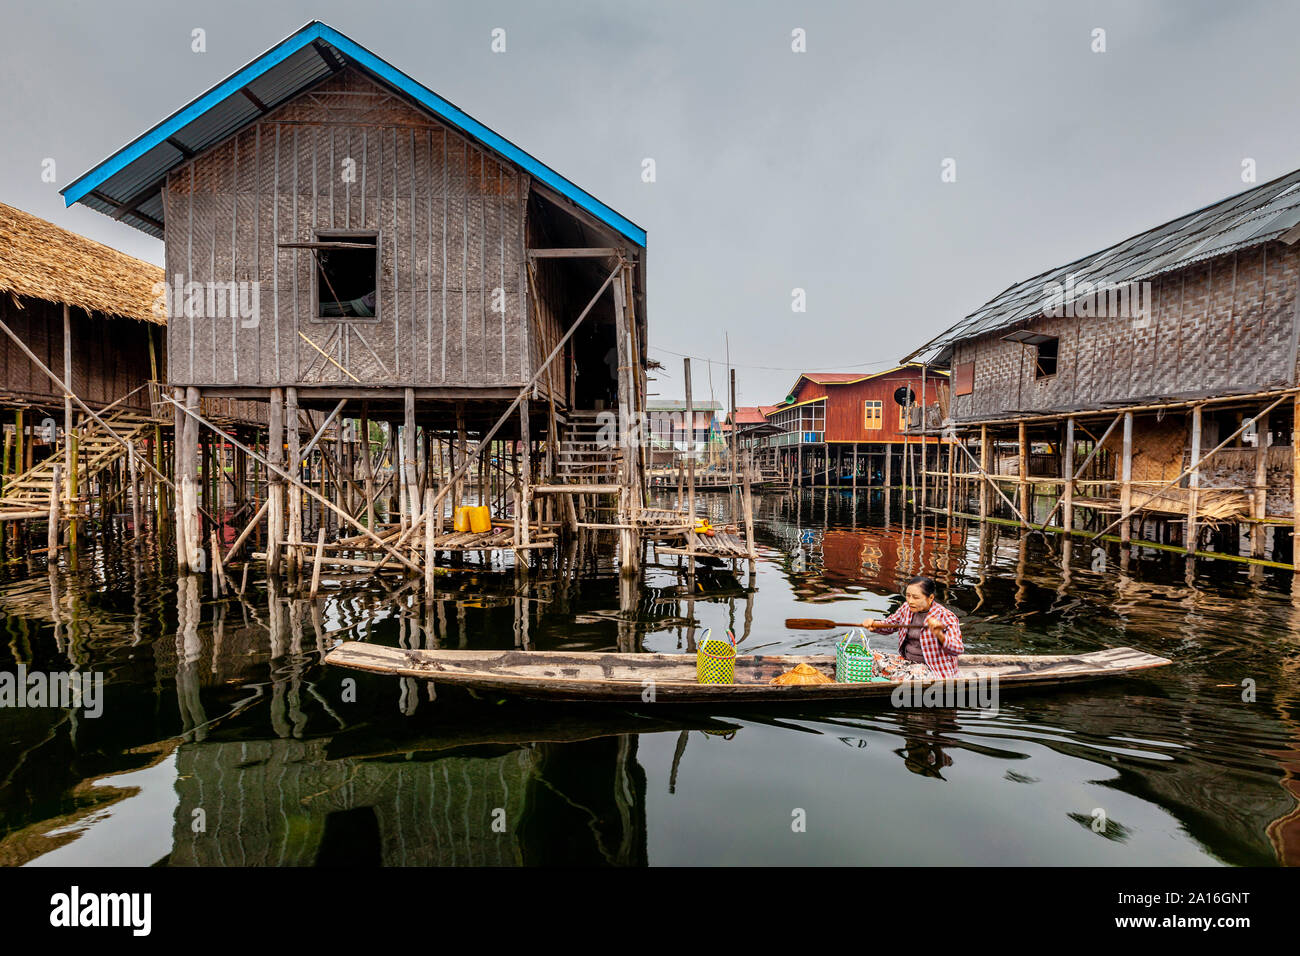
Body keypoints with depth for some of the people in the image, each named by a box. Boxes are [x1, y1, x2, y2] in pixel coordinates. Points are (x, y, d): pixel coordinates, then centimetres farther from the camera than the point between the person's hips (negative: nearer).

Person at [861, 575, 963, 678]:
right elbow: (888, 625, 19)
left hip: (934, 670, -6)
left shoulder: (946, 617, -14)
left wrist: (940, 635, -42)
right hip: (906, 662, 6)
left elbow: (958, 650, -22)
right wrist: (874, 625, -3)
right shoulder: (906, 609, 4)